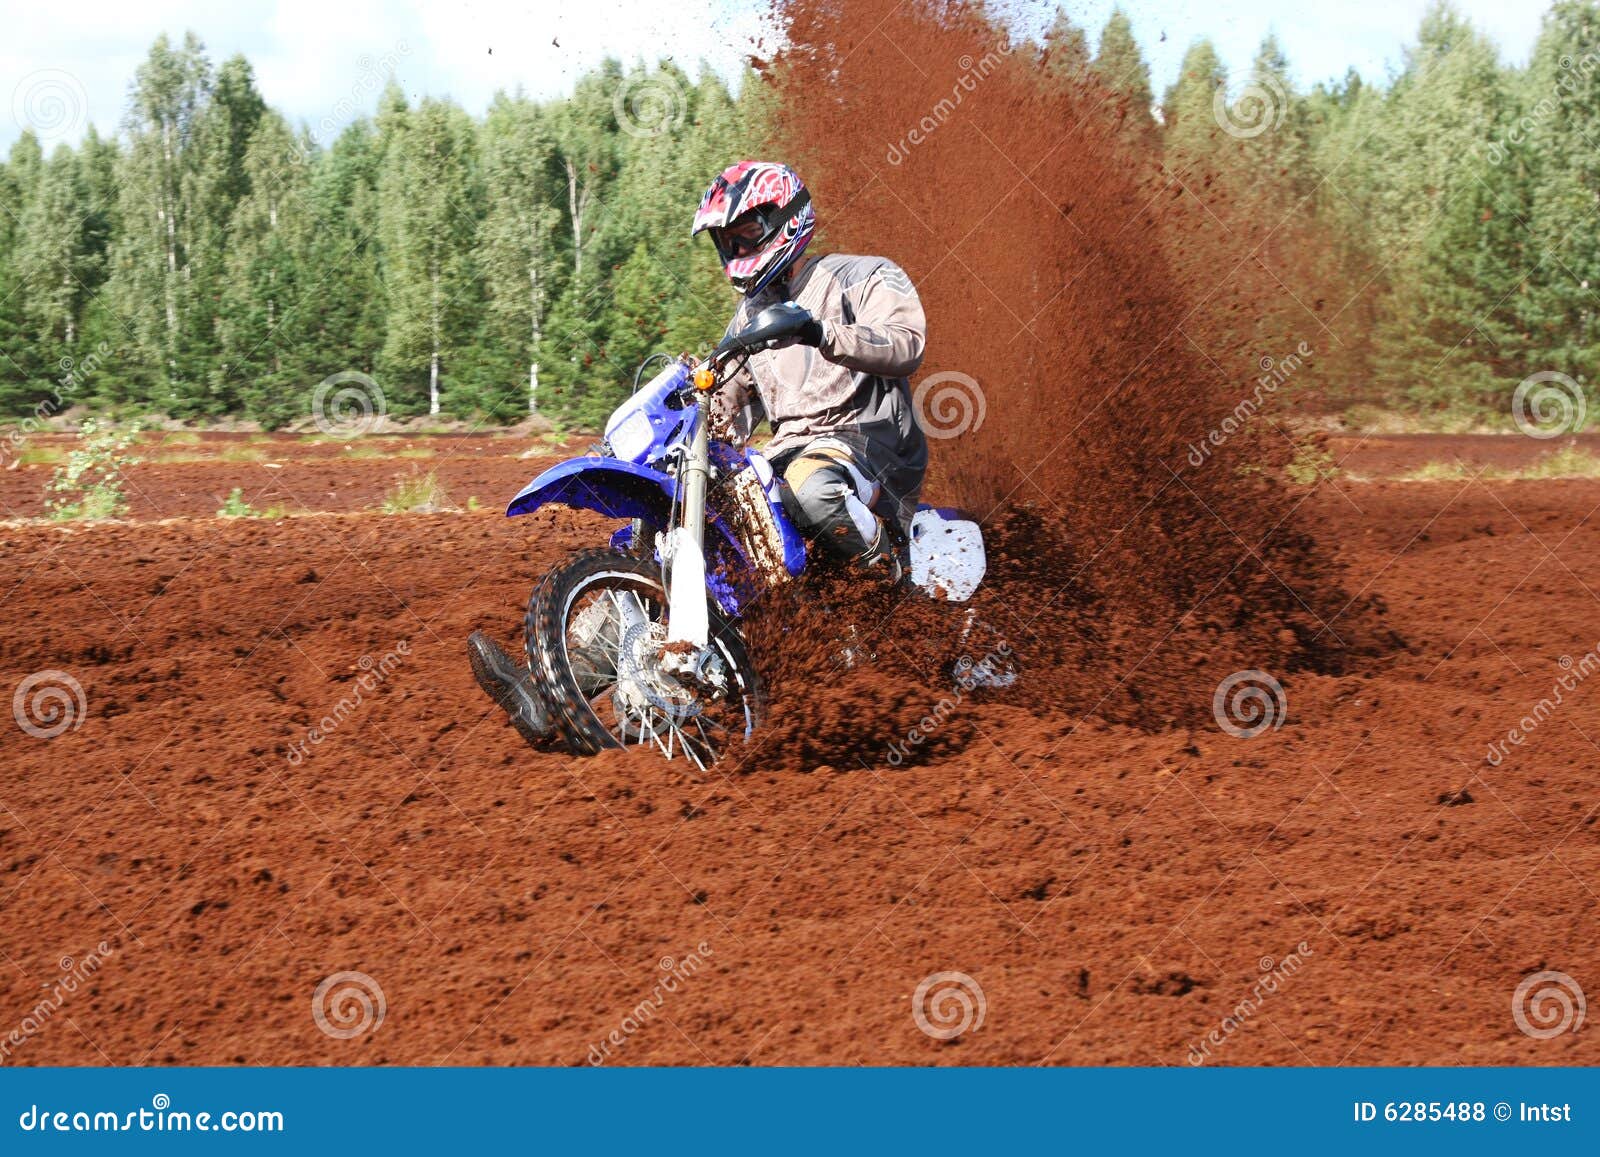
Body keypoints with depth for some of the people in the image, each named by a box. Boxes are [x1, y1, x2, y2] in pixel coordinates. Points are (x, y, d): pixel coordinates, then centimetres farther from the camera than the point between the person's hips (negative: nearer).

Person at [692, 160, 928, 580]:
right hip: (789, 448, 8)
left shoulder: (861, 277, 0)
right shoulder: (750, 313, 25)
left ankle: (896, 571, -19)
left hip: (867, 439, -8)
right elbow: (737, 402, 33)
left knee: (811, 489, -40)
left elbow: (906, 345, -20)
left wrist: (823, 335, -35)